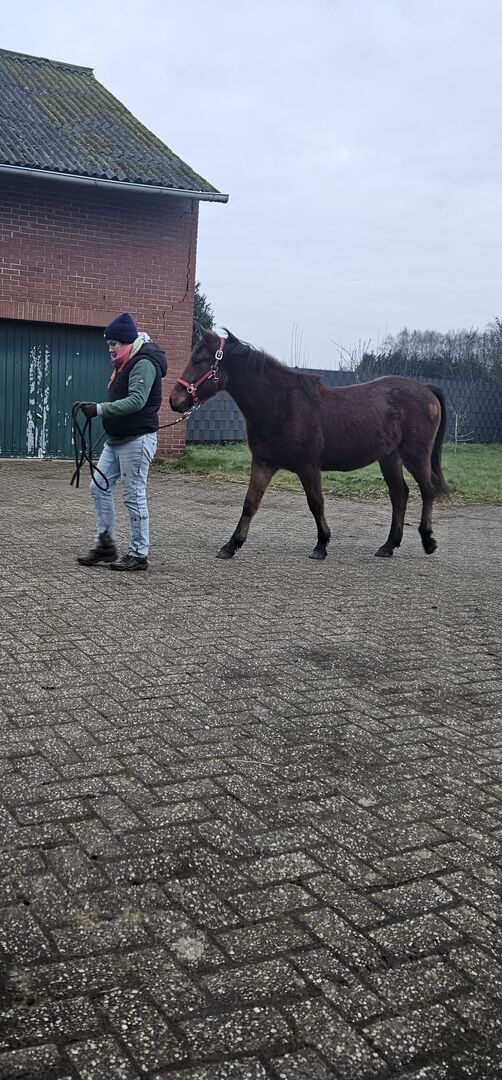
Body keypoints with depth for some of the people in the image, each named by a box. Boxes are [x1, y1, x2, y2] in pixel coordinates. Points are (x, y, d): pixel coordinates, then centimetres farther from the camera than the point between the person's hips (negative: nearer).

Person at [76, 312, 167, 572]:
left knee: (134, 496, -4)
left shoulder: (144, 363, -16)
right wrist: (99, 409, 10)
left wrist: (100, 409, -31)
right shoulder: (126, 363, 15)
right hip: (116, 440, 10)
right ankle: (105, 545, 19)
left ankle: (139, 554, 5)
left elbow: (136, 401, -27)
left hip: (136, 440, -10)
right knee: (99, 488, 10)